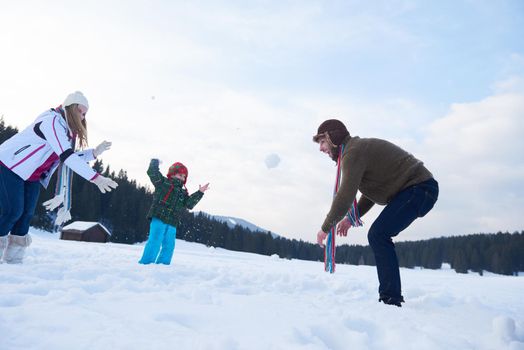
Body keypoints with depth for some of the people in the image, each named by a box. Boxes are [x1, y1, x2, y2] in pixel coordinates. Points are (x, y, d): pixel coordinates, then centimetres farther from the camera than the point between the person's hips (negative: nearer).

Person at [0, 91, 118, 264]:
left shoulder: (67, 129, 4)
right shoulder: (52, 121, -26)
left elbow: (72, 157, 9)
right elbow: (66, 156, -37)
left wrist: (95, 152, -8)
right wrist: (95, 178, -41)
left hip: (32, 176, 9)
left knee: (27, 213, 4)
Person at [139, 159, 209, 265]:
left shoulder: (182, 193, 19)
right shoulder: (163, 182, 4)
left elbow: (189, 204, 7)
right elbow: (152, 172, -6)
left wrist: (199, 193, 3)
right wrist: (155, 162, 0)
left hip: (172, 224, 6)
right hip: (159, 218, -6)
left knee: (169, 245, 6)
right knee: (155, 242, -13)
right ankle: (146, 263, -6)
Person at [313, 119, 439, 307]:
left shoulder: (353, 151, -15)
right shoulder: (360, 149, 19)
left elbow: (345, 195, -22)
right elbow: (371, 193, 24)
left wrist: (325, 228, -13)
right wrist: (351, 217, 14)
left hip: (418, 188, -10)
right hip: (415, 190, 10)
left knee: (378, 235, -17)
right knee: (378, 236, 10)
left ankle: (390, 298, -13)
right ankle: (391, 297, 16)